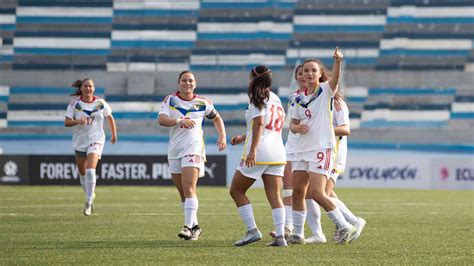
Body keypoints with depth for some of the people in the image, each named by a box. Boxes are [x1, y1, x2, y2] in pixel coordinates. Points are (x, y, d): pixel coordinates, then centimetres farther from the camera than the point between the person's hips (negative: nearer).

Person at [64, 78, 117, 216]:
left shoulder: (100, 103, -3)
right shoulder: (75, 103, -4)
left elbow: (110, 117, 13)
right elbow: (67, 122, -7)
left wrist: (114, 134, 17)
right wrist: (77, 121, -27)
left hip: (96, 140, -2)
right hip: (79, 141, 2)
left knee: (90, 171, -21)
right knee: (83, 174, 12)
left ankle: (88, 202, -17)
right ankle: (90, 196, 37)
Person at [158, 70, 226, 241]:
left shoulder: (202, 103, 4)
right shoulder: (170, 100, 4)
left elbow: (216, 118, 20)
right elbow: (161, 120, -11)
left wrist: (222, 136, 6)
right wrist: (180, 121, -27)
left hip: (193, 148, -3)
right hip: (174, 150, 3)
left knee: (189, 189, -19)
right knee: (183, 193, 9)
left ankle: (188, 227, -25)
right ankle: (195, 226, 21)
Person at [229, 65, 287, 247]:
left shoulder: (258, 97, -4)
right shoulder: (276, 99, 21)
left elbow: (259, 124, -16)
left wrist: (252, 150, -23)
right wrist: (244, 138, 32)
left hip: (259, 152, -7)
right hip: (277, 152, 7)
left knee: (236, 191, 5)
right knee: (274, 196, 2)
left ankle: (252, 230, -5)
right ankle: (280, 236, -10)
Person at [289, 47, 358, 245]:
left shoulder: (326, 90, -5)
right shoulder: (299, 99, 12)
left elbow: (334, 79, -27)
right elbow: (293, 124, 17)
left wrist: (337, 62, -48)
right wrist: (297, 127, -7)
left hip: (322, 149, -7)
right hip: (302, 150, 7)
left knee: (317, 193, -16)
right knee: (297, 192, 7)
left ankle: (345, 227, -5)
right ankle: (297, 234, 17)